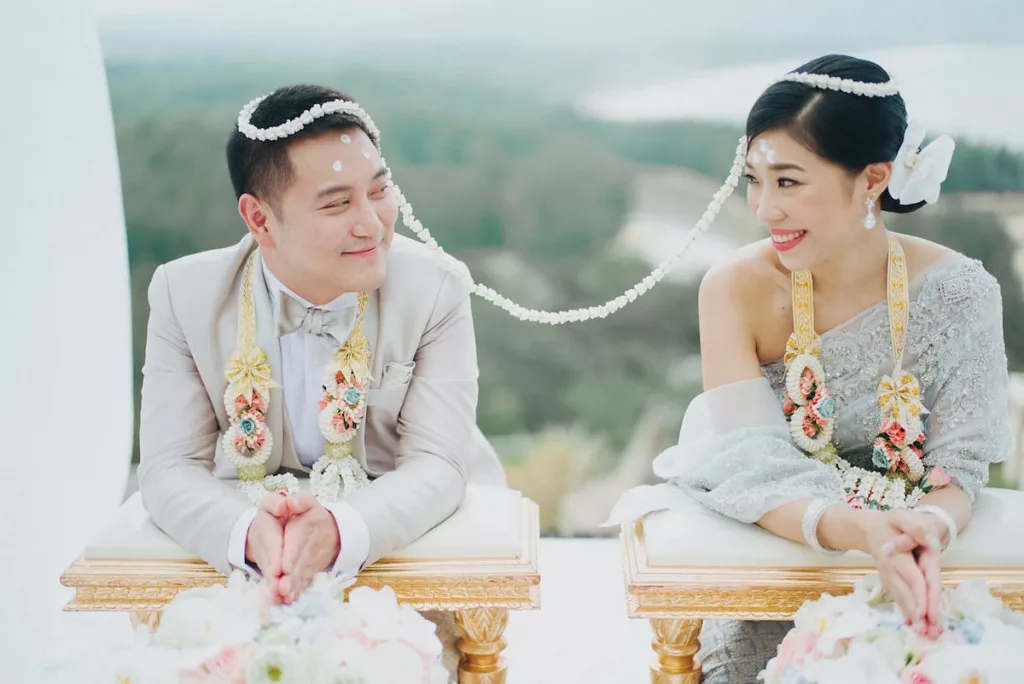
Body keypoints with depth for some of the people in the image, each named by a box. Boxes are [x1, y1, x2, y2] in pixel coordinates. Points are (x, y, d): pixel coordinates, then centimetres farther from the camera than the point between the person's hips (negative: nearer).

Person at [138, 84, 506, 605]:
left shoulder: (435, 289, -15)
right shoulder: (185, 294, -12)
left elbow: (436, 465, -18)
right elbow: (171, 468, -13)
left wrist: (340, 531, -38)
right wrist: (249, 534, -35)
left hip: (415, 537, 1)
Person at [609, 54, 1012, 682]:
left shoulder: (958, 294, -11)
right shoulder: (736, 289, -13)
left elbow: (960, 471, -10)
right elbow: (750, 468, -19)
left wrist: (930, 531, -34)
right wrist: (857, 530, -38)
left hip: (912, 579, 1)